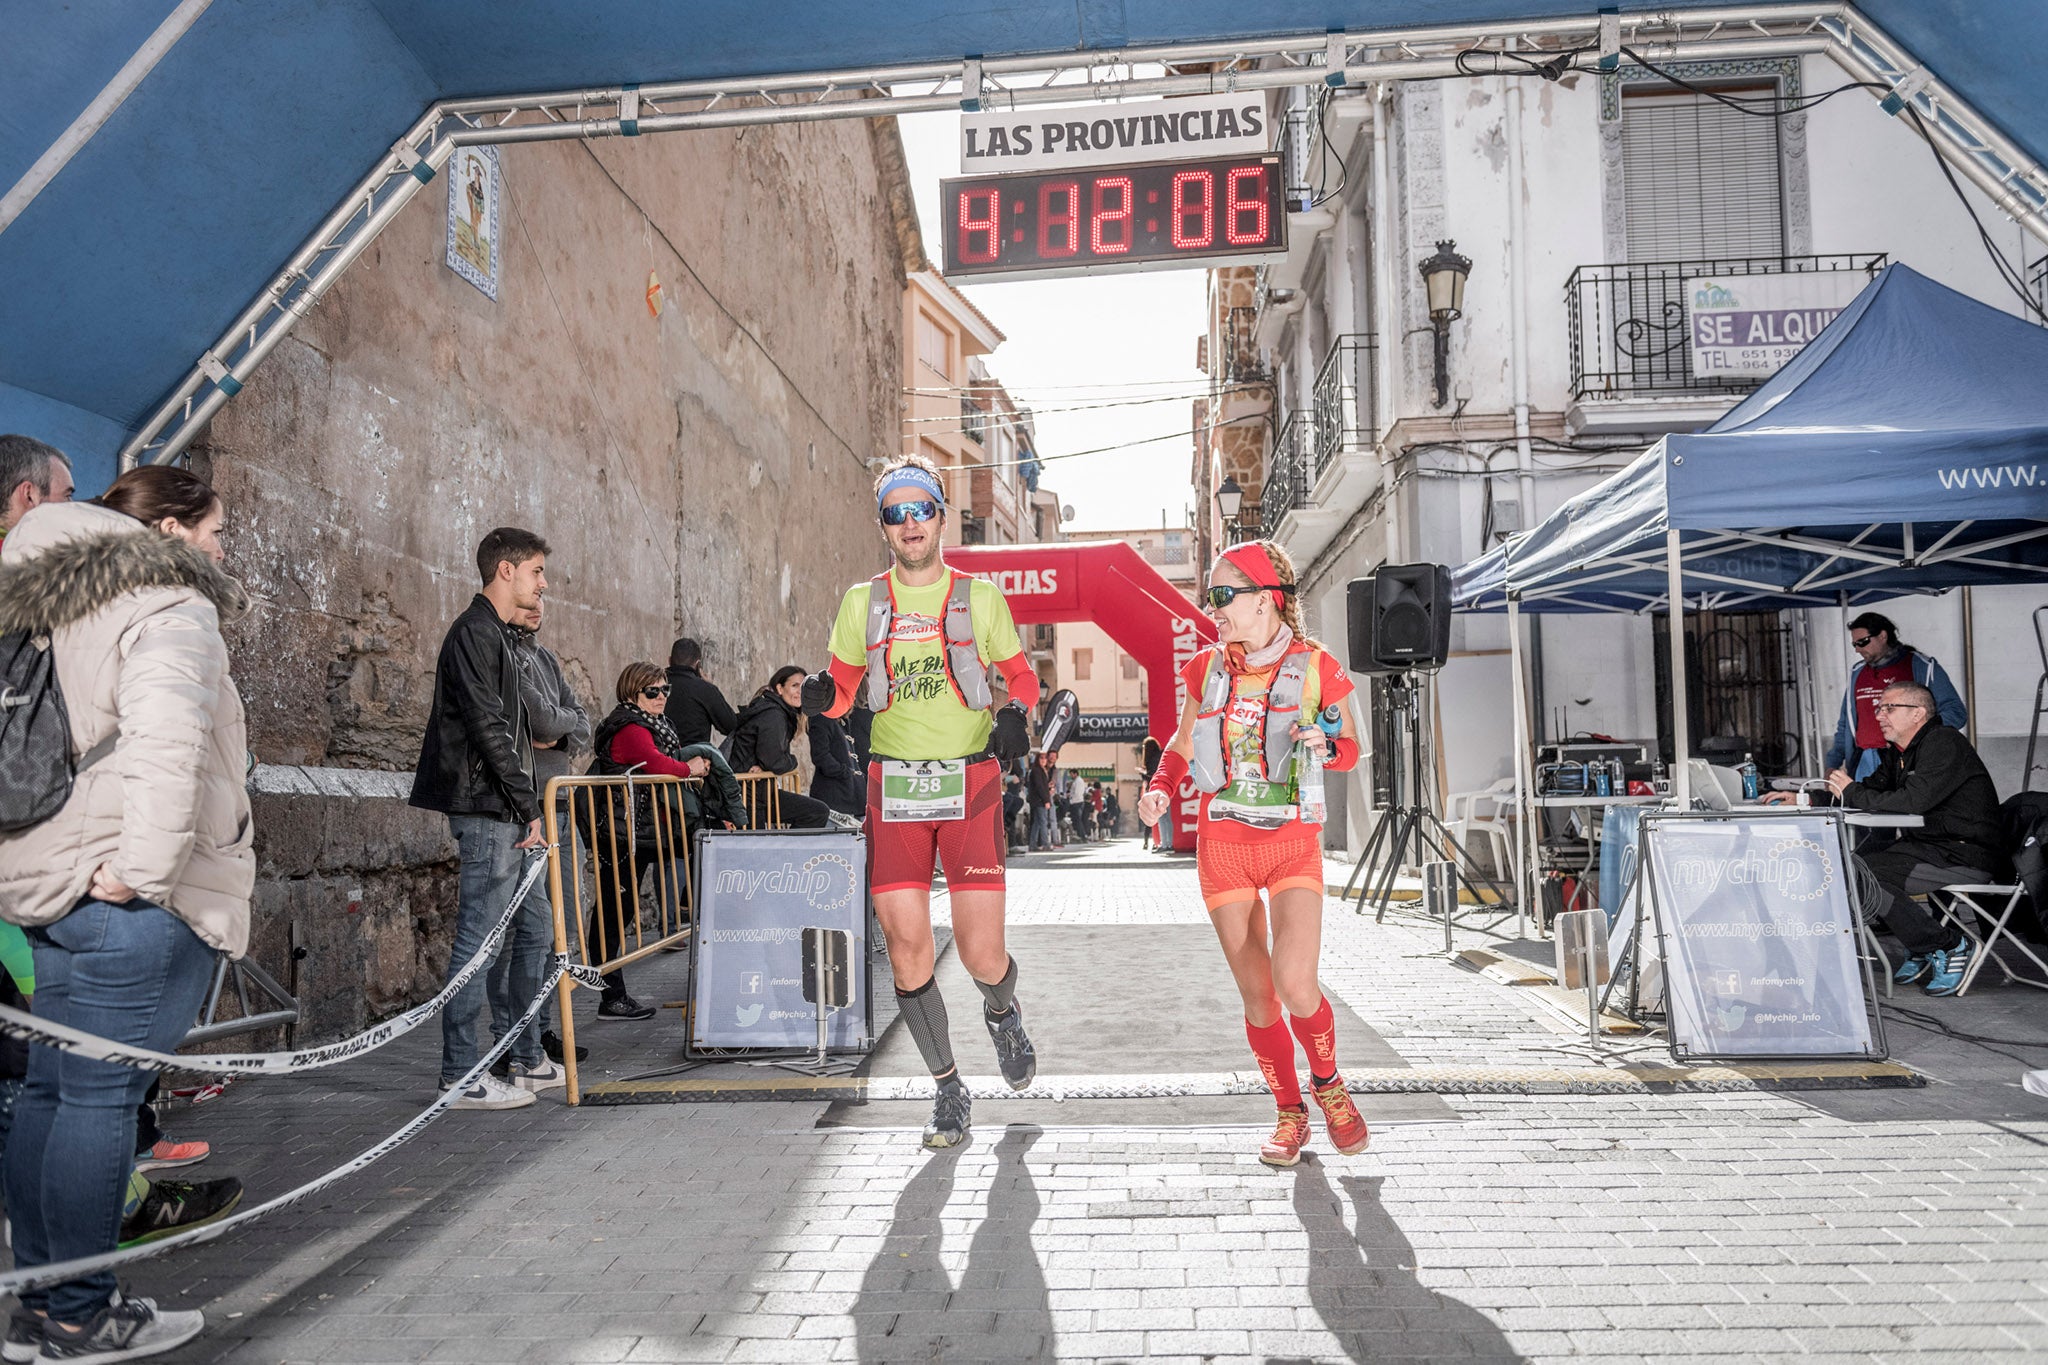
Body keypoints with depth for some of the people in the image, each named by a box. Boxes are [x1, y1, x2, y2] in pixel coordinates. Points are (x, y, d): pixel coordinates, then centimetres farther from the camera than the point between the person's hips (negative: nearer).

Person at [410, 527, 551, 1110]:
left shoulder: (497, 636, 21)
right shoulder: (474, 632, -11)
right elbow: (488, 728, -18)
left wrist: (525, 807, 17)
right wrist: (526, 806, -17)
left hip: (501, 811, 10)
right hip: (487, 807, -10)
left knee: (495, 936, 13)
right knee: (478, 938, -6)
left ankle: (513, 1060, 21)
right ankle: (460, 1078, -1)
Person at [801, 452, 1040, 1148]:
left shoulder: (980, 597, 5)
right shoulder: (863, 602, 9)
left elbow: (1021, 674, 13)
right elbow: (843, 688, 13)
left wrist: (1015, 713, -9)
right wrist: (821, 696, -10)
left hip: (970, 783, -2)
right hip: (893, 788, 2)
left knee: (981, 955, -5)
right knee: (907, 952, 0)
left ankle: (1003, 1012, 33)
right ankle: (949, 1093, 19)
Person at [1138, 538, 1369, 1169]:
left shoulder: (1315, 667, -3)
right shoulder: (1208, 668, 4)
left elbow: (1351, 748, 6)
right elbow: (1184, 742, 17)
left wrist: (1324, 744, -17)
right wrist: (1161, 787, -2)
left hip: (1293, 840, -2)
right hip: (1223, 843, 3)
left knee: (1296, 985, -17)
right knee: (1257, 996, 4)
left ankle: (1327, 1081, 15)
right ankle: (1290, 1114, 25)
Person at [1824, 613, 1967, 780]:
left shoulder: (1922, 666, 5)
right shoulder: (1857, 673, 20)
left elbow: (1956, 712, 0)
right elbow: (1844, 725, 25)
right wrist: (1832, 765, 15)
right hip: (1862, 764, 4)